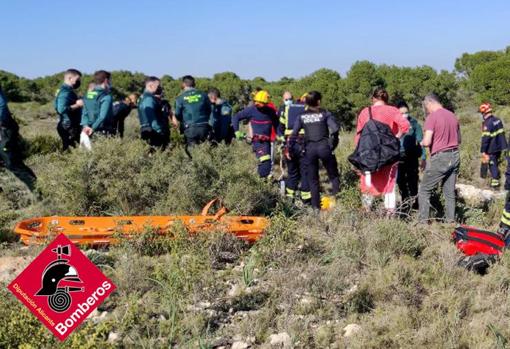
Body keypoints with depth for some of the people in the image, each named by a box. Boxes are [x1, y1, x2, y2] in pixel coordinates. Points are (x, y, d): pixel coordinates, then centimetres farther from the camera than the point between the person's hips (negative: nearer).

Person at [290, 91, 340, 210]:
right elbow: (335, 128, -12)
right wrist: (333, 144, 0)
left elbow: (294, 134, 1)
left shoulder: (302, 116, 5)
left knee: (313, 179, 11)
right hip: (324, 147, -2)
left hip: (310, 149, 2)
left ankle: (316, 206, 12)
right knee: (333, 175, 13)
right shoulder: (324, 113, 0)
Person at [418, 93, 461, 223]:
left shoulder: (432, 117, -12)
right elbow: (459, 140, 18)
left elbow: (427, 142, -18)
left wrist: (422, 143, 3)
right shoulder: (453, 116, 9)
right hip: (455, 156, 7)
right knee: (450, 192, 13)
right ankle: (451, 221, 15)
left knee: (424, 191, 4)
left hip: (439, 158, -6)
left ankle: (423, 222, 2)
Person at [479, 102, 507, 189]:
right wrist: (502, 144, 23)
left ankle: (495, 183, 6)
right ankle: (496, 178, 33)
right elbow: (502, 133, 14)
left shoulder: (487, 124, -22)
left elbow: (485, 138, -24)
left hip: (492, 149, -8)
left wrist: (483, 151, -20)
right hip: (499, 146, 8)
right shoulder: (498, 120, 5)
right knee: (496, 163, 21)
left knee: (492, 164, 3)